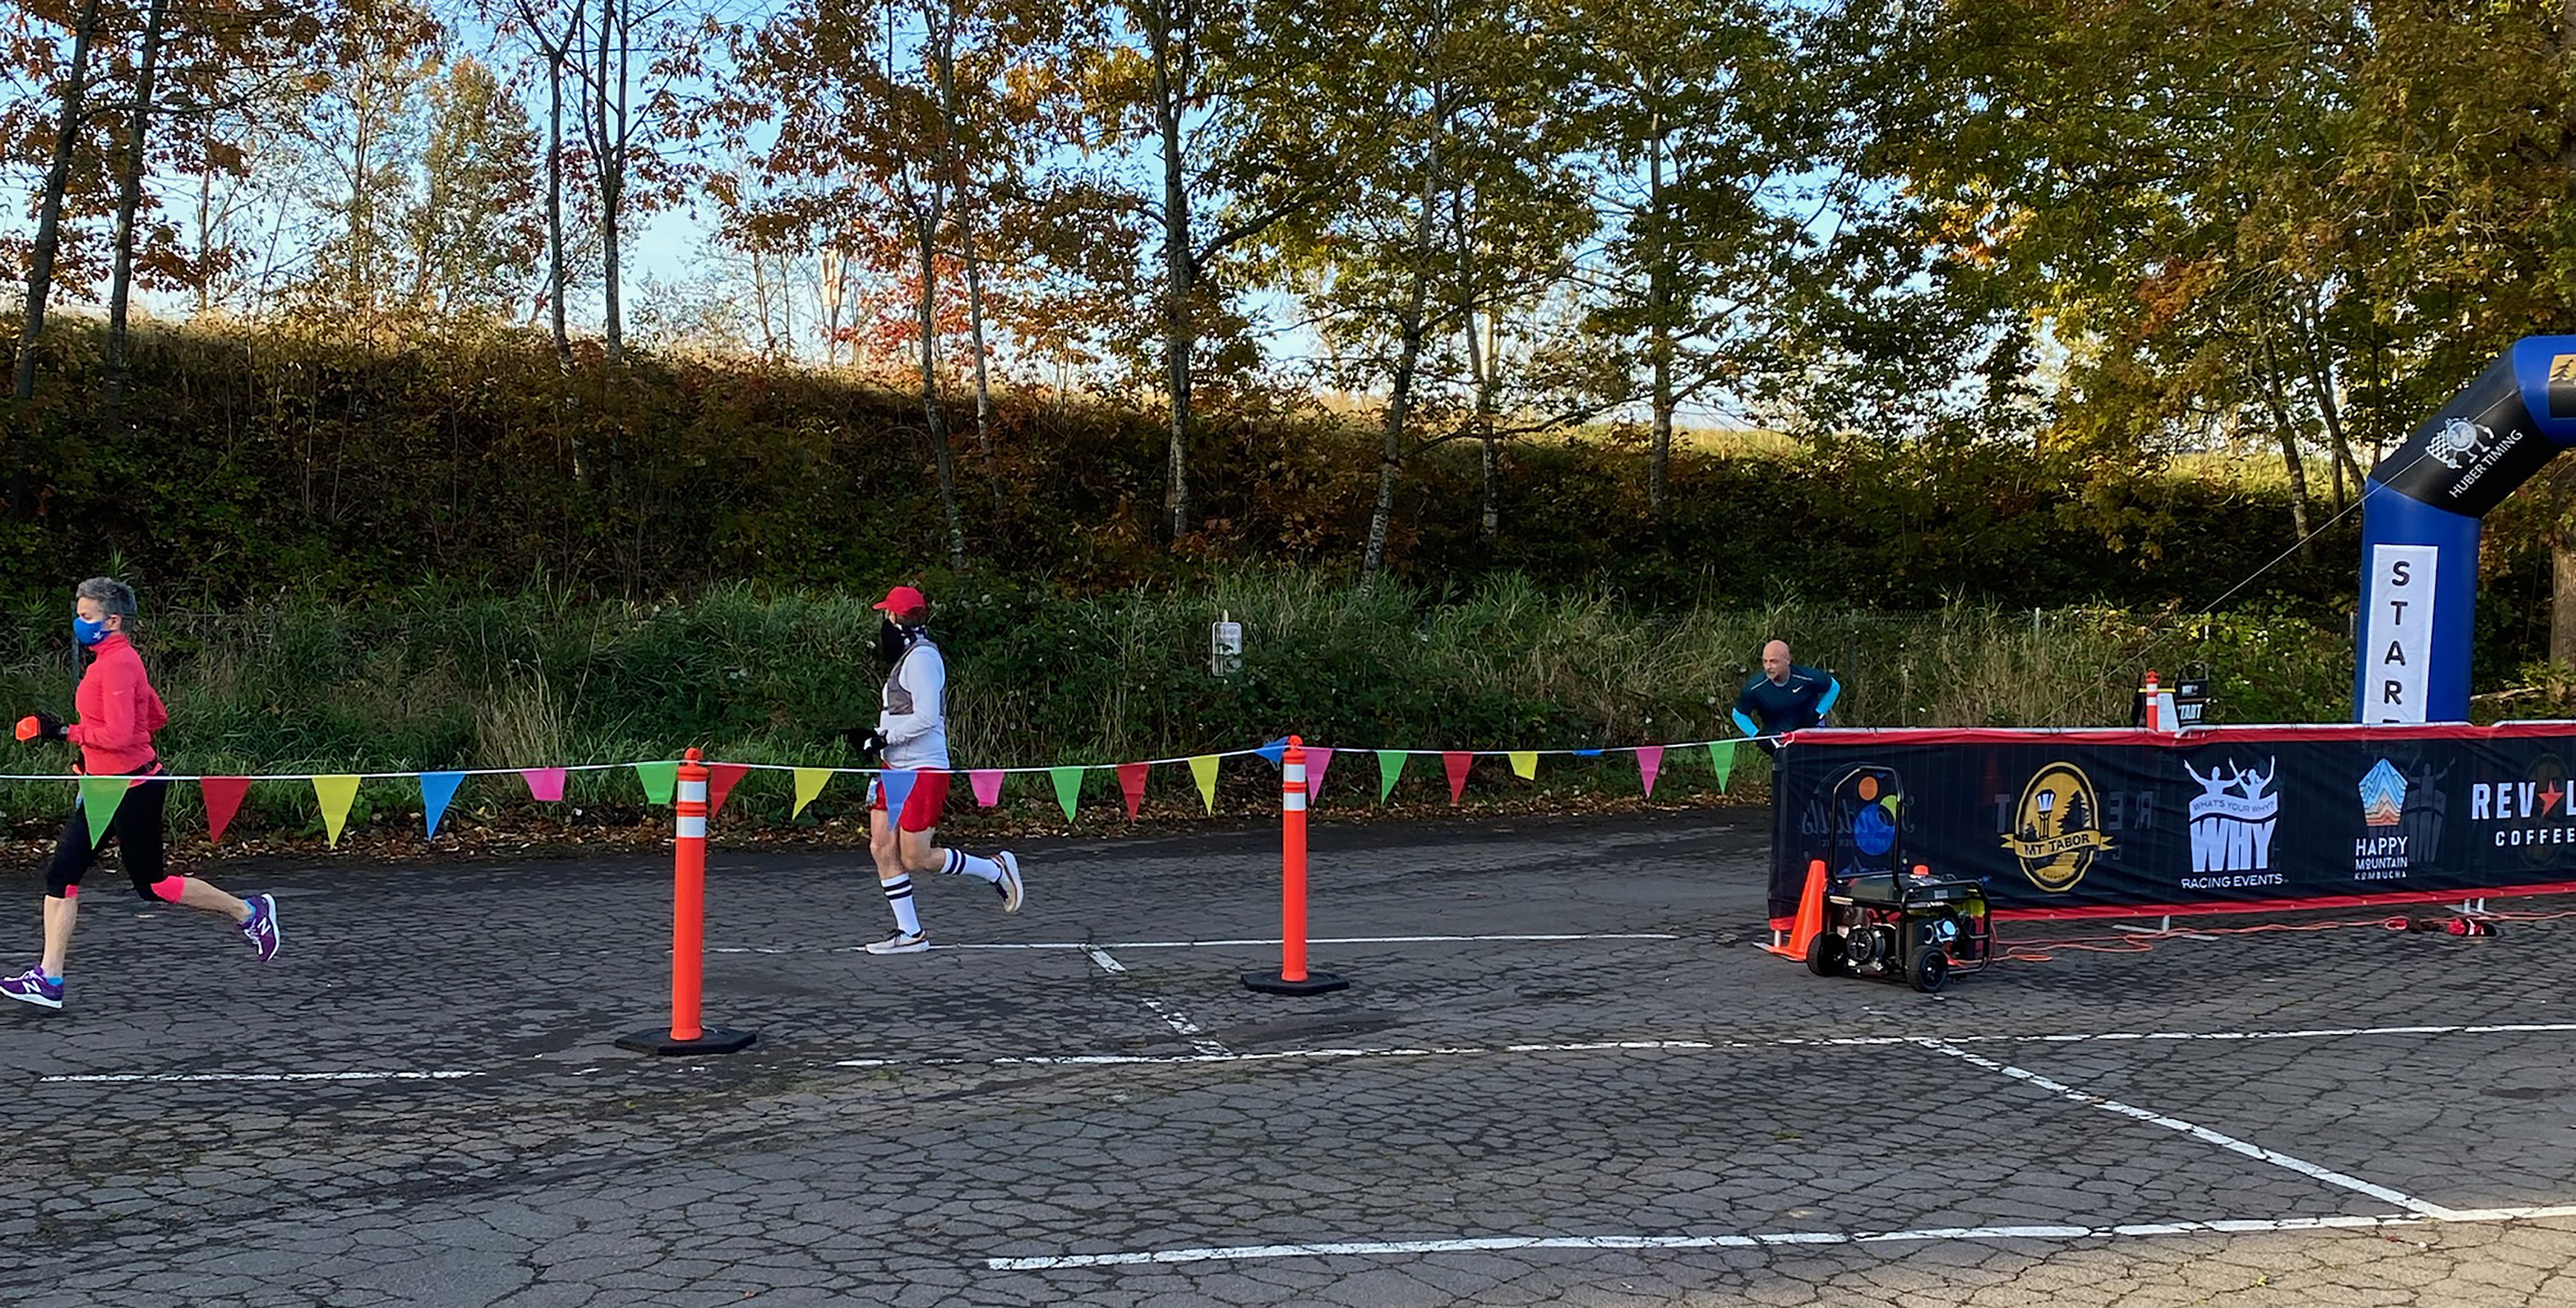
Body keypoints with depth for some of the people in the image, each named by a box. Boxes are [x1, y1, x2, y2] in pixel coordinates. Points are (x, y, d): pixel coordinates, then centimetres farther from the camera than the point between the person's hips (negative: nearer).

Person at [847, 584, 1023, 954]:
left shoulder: (922, 657, -15)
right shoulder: (907, 657, 16)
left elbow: (926, 718, -23)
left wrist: (882, 738, -17)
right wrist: (879, 741, 11)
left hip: (923, 772, -10)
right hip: (896, 769, 10)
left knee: (916, 859, -5)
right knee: (882, 850, 4)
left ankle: (996, 870, 12)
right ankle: (910, 934, 9)